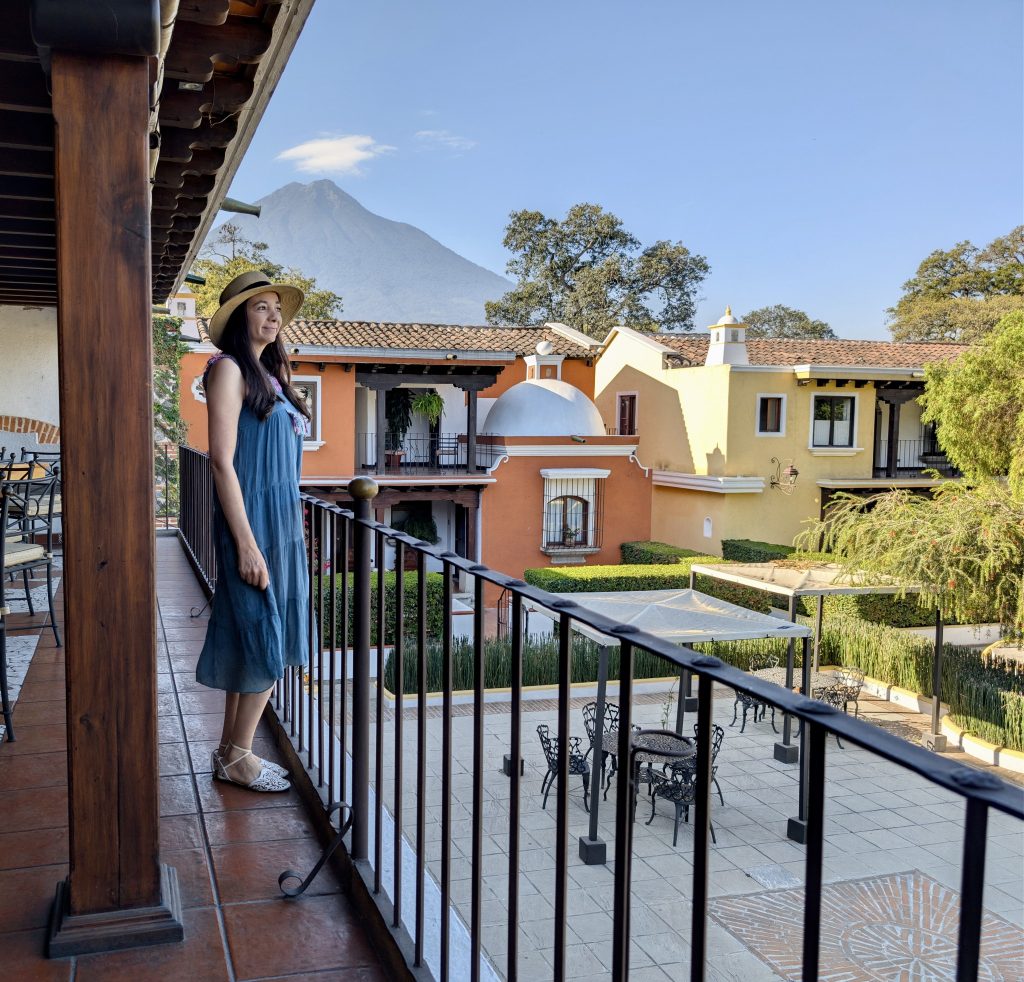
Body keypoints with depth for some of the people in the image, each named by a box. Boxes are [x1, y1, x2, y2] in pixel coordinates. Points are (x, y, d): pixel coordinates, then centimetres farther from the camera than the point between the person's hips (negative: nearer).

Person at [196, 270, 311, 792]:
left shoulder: (270, 372, 16)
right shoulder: (229, 369, -9)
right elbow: (222, 461, -16)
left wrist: (289, 527, 15)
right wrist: (247, 543, -19)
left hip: (282, 521, 8)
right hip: (252, 520, -8)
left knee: (254, 641, 12)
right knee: (263, 640, -2)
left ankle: (231, 752, 23)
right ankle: (238, 755, 13)